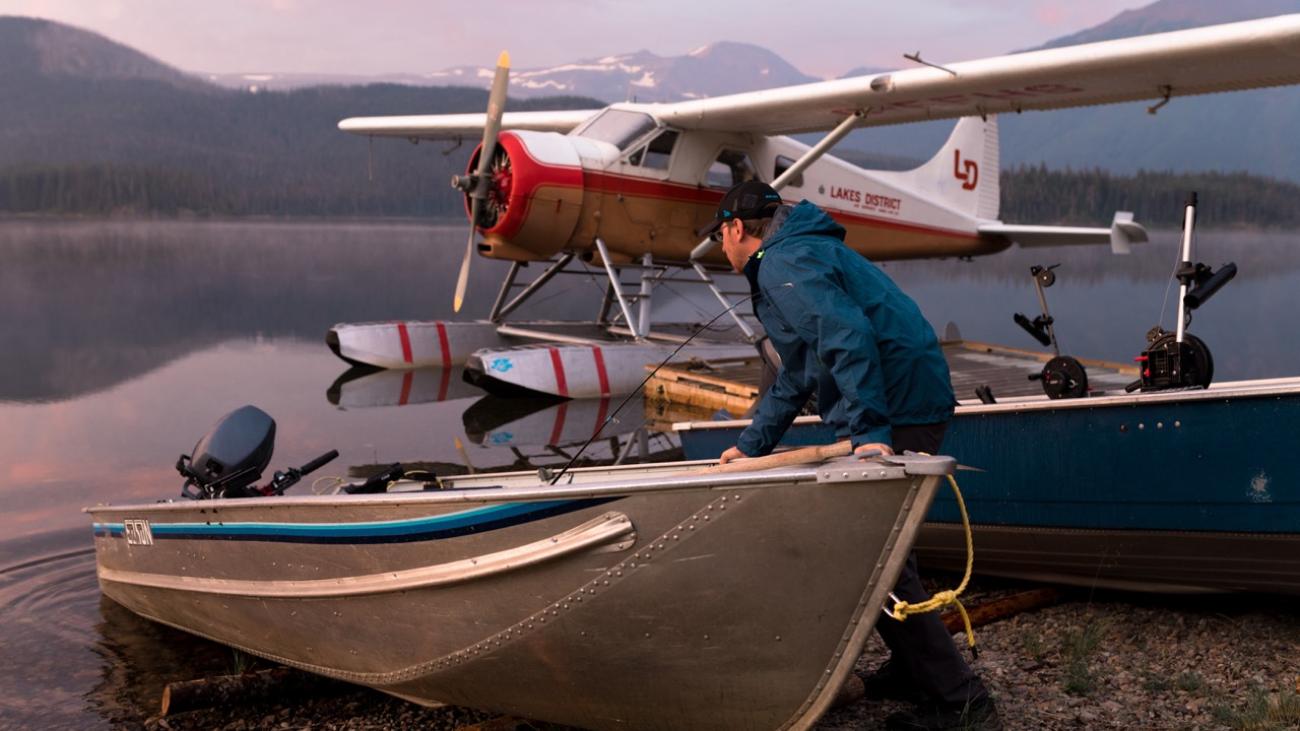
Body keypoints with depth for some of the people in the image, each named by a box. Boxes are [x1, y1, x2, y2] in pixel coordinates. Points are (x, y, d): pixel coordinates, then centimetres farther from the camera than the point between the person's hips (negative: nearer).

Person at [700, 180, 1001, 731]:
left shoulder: (782, 263, -10)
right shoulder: (802, 252, 25)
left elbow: (848, 337, -26)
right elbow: (796, 376, 32)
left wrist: (869, 431, -31)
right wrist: (752, 445, 34)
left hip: (895, 414, -11)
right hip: (914, 403, 11)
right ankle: (911, 671, 31)